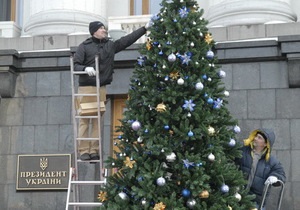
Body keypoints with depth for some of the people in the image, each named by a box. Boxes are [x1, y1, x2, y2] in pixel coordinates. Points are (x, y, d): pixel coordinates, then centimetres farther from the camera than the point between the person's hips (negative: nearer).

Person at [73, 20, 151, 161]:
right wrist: (85, 68, -22)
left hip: (101, 88, 4)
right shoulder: (84, 46, 1)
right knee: (84, 121, -5)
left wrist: (145, 28, 12)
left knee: (98, 121, 4)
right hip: (86, 88, -4)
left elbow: (127, 40, 14)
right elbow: (75, 65, -1)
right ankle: (84, 151, -2)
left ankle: (94, 151, 8)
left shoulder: (110, 45, 13)